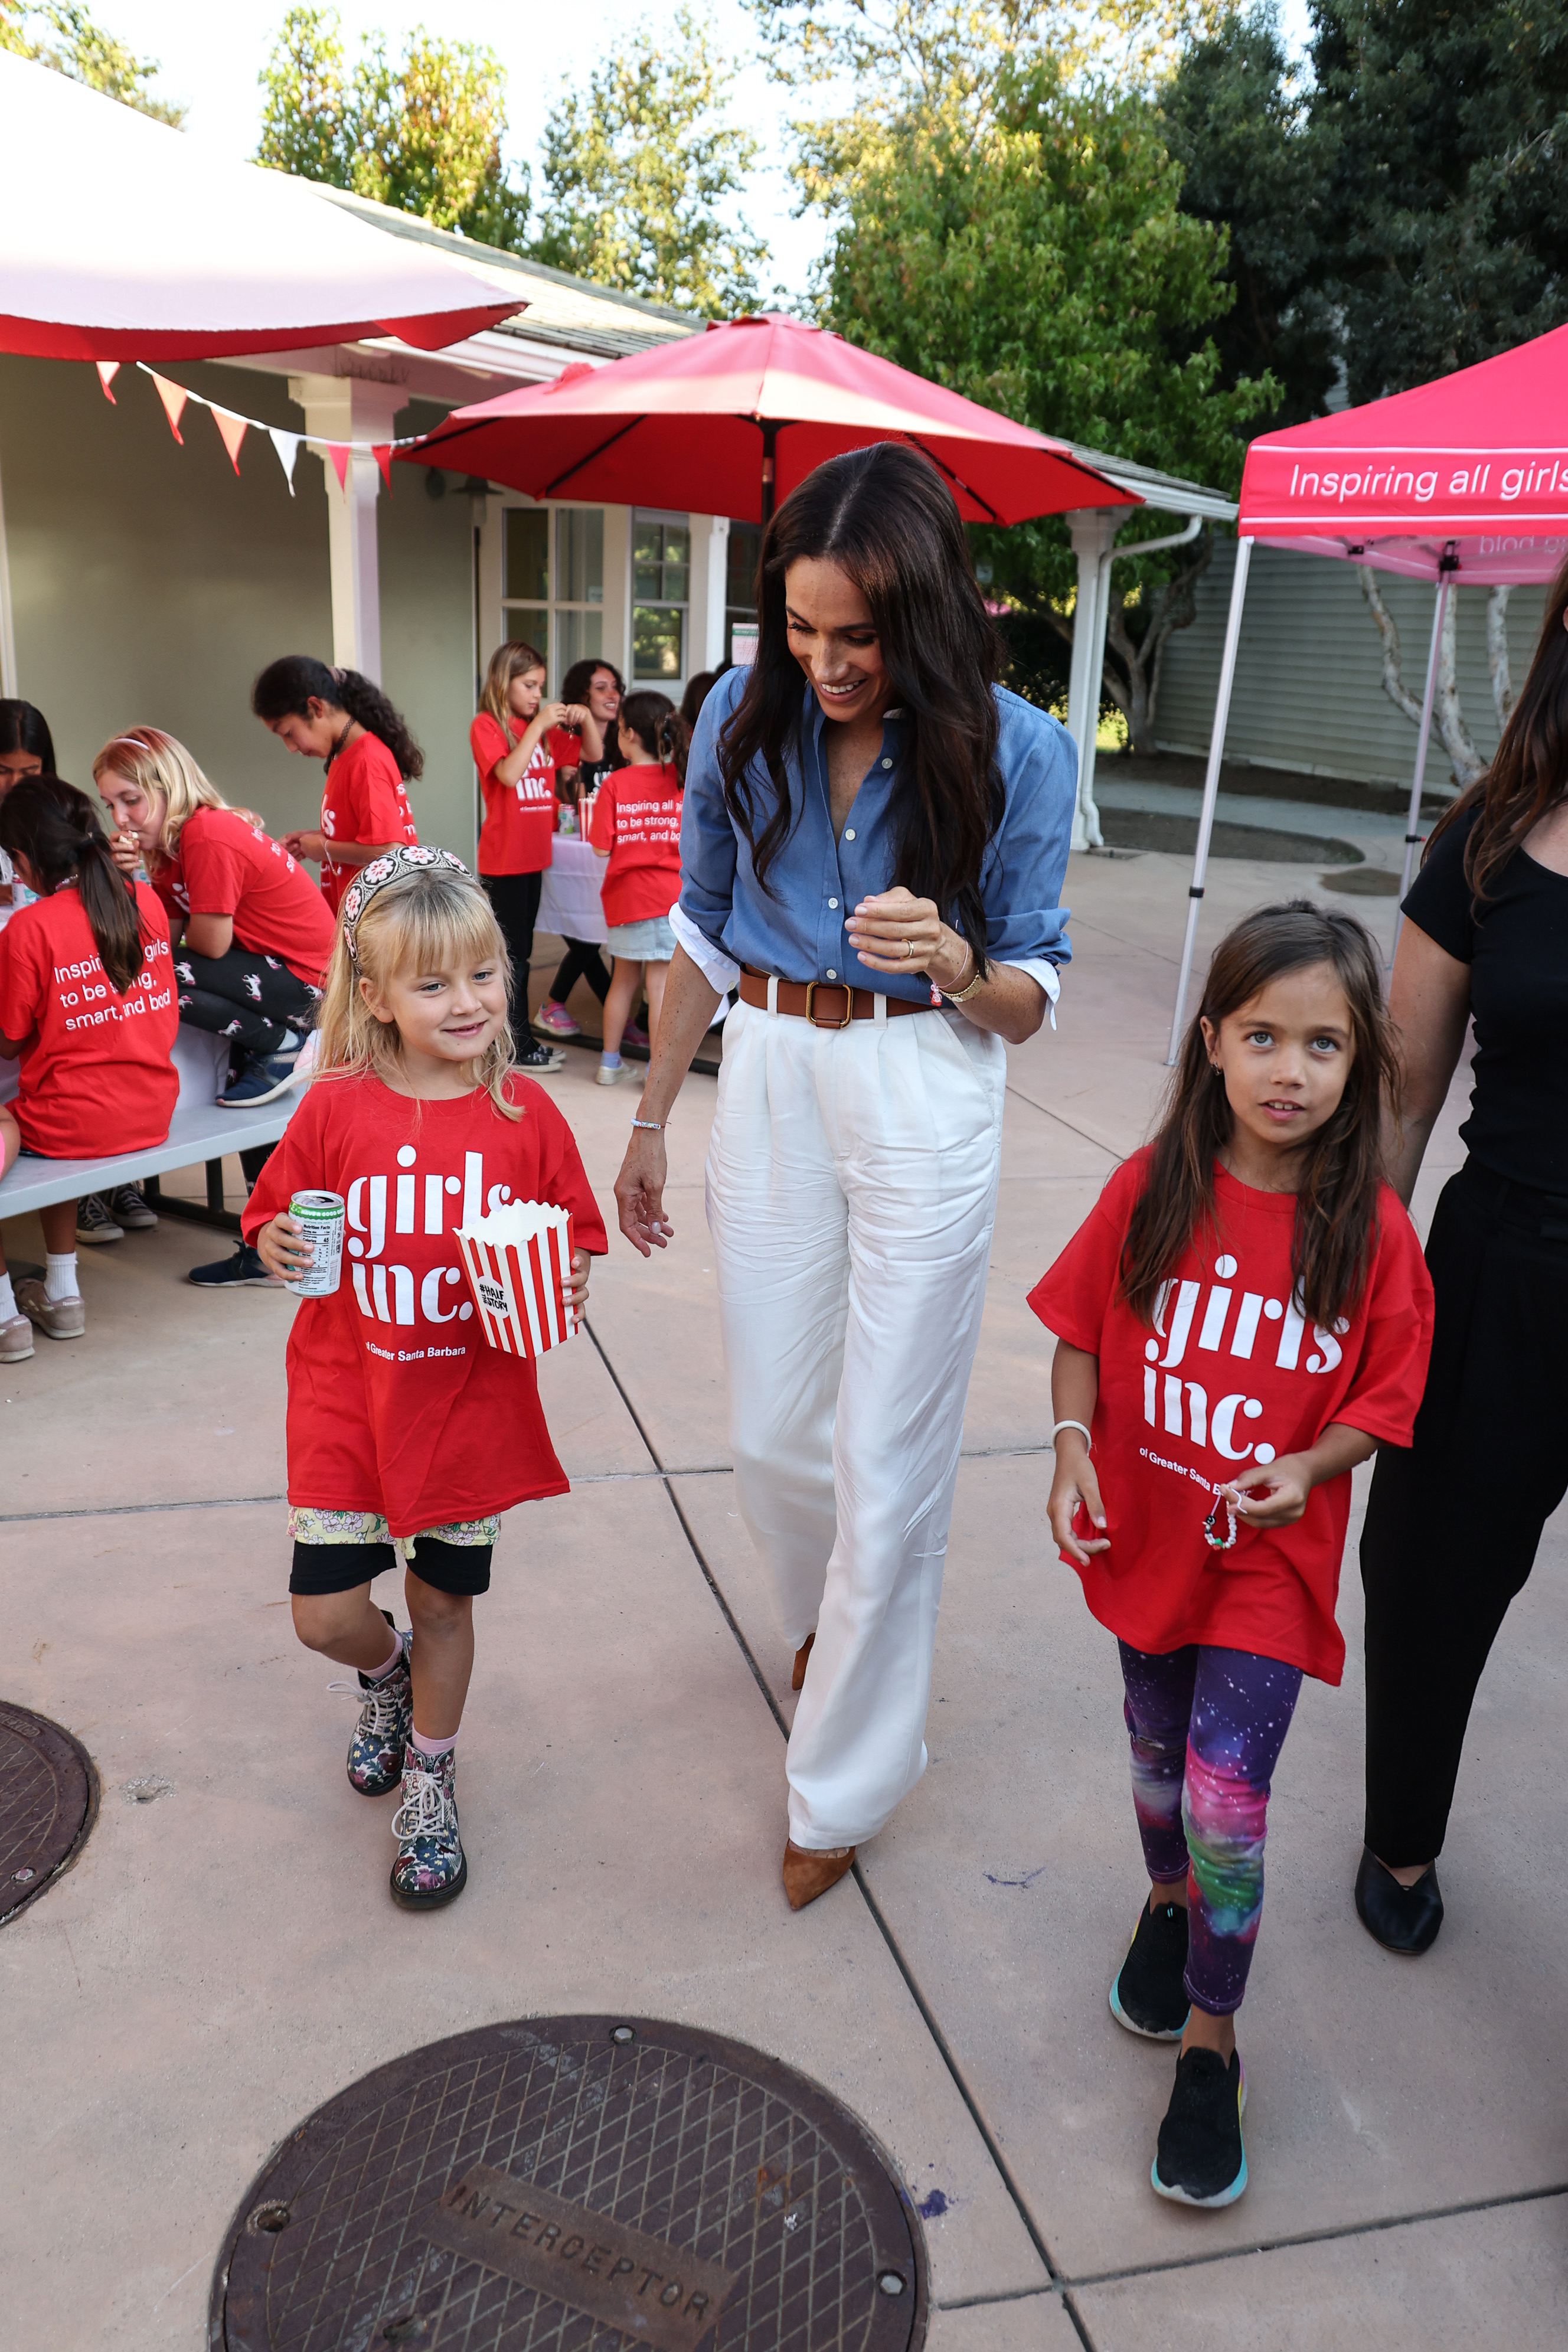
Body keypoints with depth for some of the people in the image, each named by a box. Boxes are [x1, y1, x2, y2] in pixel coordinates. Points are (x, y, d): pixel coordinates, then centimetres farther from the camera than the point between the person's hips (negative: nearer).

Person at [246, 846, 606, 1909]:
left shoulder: (524, 1111, -7)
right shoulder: (335, 1109, -9)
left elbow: (574, 1242, 1)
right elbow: (276, 1219, 2)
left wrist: (567, 1283, -20)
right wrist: (279, 1246, -19)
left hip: (472, 1403, 0)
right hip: (348, 1397, 0)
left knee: (445, 1602, 14)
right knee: (325, 1614, 3)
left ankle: (429, 1776, 41)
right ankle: (387, 1673, 41)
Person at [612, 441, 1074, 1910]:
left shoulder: (1013, 752, -9)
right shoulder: (742, 718, -1)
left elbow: (1031, 1001, -4)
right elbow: (700, 934, 10)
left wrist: (956, 962, -27)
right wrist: (649, 1122, 12)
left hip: (922, 1098, -3)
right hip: (768, 1082, 3)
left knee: (887, 1457, 2)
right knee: (771, 1430, 12)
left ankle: (846, 1779, 23)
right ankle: (828, 1614, 47)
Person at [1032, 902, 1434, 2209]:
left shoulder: (1371, 1232, -14)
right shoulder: (1150, 1191, -11)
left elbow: (1383, 1403, -5)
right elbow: (1082, 1333, 0)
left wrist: (1308, 1467, -22)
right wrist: (1072, 1445, -14)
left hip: (1272, 1559, -2)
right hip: (1147, 1535, 2)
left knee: (1226, 1797, -6)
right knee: (1161, 1757, 22)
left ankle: (1210, 2046, 19)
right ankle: (1169, 1908, 53)